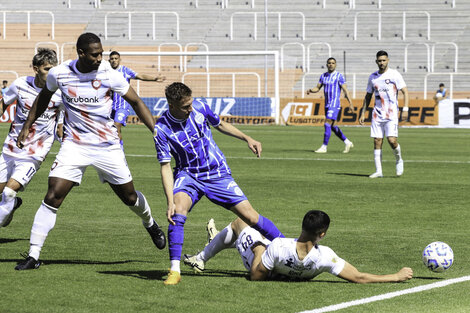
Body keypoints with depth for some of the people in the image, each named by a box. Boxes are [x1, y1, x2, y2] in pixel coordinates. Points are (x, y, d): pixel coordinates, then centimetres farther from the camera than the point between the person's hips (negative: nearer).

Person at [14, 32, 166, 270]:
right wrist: (27, 126, 15)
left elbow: (136, 102, -1)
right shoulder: (59, 74, -10)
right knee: (53, 196, -14)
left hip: (107, 146, 0)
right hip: (74, 144, 0)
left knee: (129, 196, 10)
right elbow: (44, 97, 13)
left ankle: (150, 223, 46)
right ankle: (33, 255, -8)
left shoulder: (109, 75, -13)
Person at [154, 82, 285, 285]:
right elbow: (165, 167, -17)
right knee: (178, 212, -30)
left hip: (218, 175, 2)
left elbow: (220, 125, 13)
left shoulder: (200, 107, -8)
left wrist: (247, 139, 7)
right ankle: (174, 270, -24)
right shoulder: (162, 129, -17)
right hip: (188, 175, -2)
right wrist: (170, 201, -26)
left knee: (251, 217, -4)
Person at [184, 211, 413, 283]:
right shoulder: (324, 257, -44)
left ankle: (200, 259, 49)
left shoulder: (278, 247, -47)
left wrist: (259, 249, -13)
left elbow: (256, 276, -31)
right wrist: (397, 277, -33)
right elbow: (359, 277, -39)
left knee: (239, 223, 22)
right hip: (295, 275, 4)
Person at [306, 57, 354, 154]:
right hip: (327, 105, 7)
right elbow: (317, 88, 13)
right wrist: (311, 90, -10)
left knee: (327, 124, -14)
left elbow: (345, 90, -9)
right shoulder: (323, 76, 12)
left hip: (335, 104, -7)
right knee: (332, 126, 11)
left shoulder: (339, 76, -7)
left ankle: (324, 147, -11)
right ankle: (347, 143, 22)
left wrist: (350, 103, -13)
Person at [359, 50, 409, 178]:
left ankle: (399, 160, 13)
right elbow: (368, 96, 20)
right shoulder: (373, 77, 11)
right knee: (377, 141, -1)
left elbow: (405, 92, -4)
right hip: (377, 114, 4)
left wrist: (405, 109, -14)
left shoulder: (394, 74, -3)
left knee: (392, 140, -16)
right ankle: (378, 171, 3)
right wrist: (363, 113, 15)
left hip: (391, 114, -4)